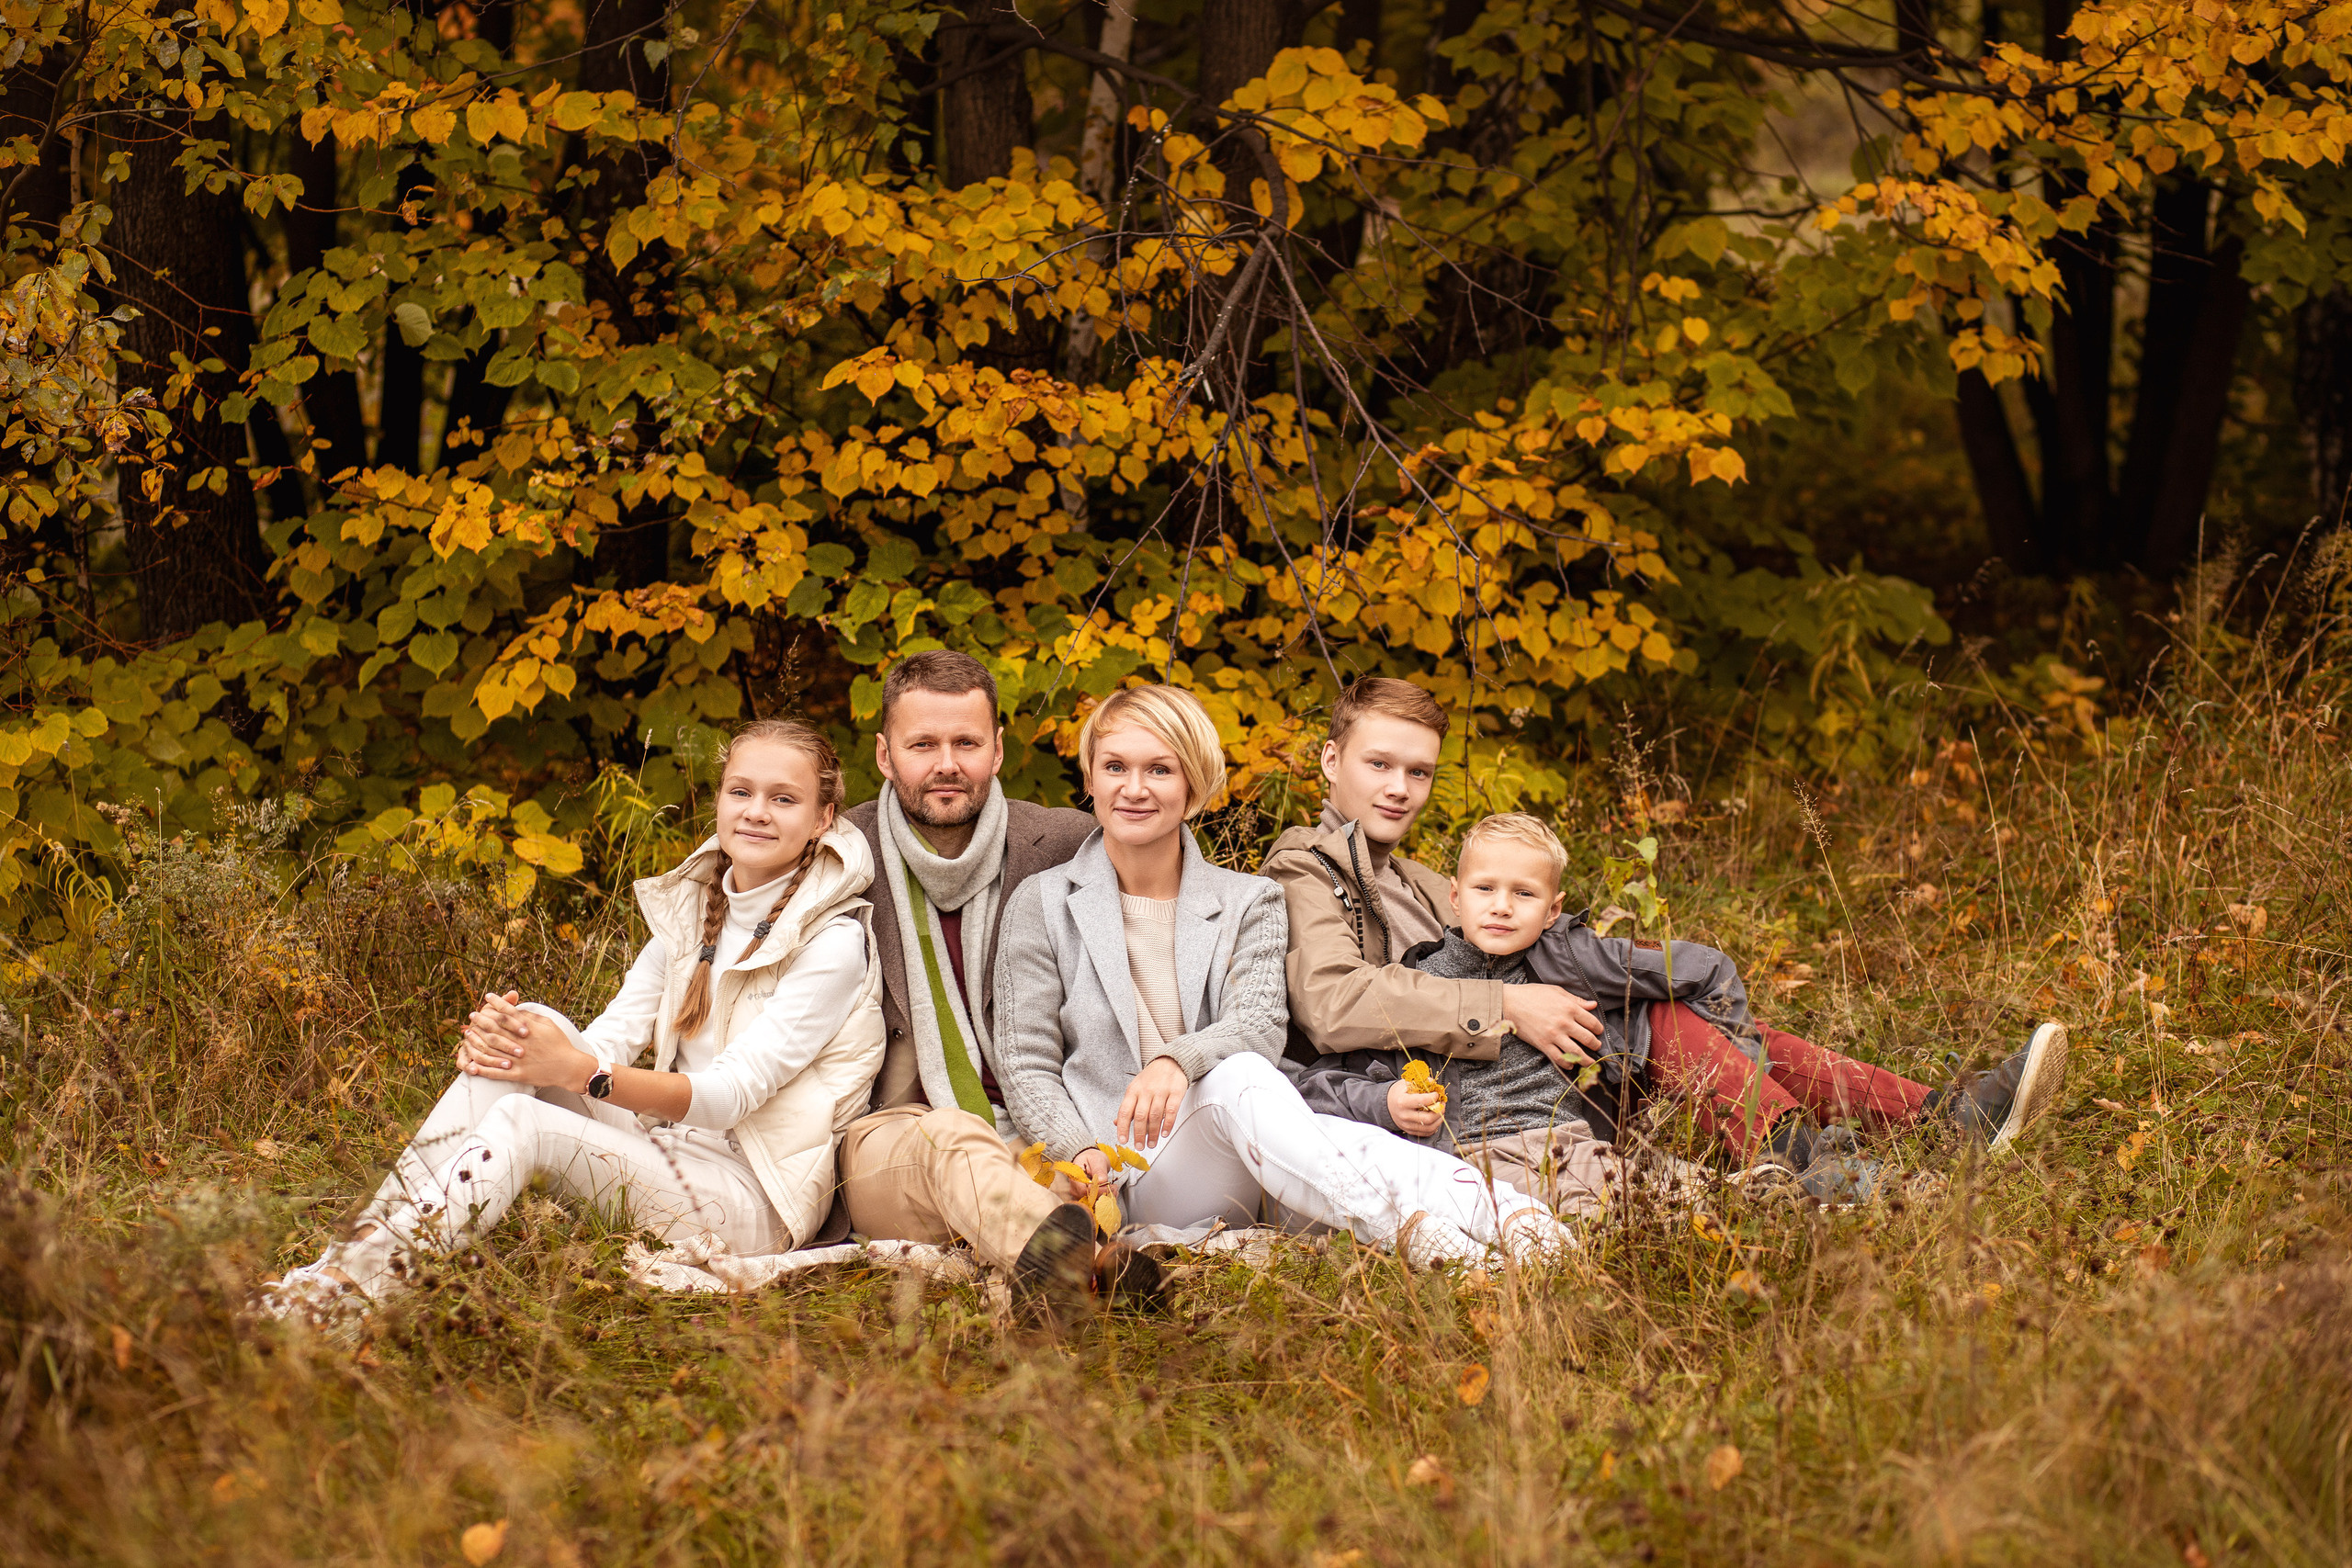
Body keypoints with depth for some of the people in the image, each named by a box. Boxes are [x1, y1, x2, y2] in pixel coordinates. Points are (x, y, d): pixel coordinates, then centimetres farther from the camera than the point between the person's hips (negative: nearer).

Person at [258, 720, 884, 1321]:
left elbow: (733, 1092, -19)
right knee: (532, 1029, -16)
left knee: (521, 1119, -29)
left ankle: (360, 1284, -40)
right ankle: (367, 1242, -26)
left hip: (757, 1203, -6)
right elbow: (614, 1035, 1)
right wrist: (501, 1039, -21)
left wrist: (579, 1072, -30)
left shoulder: (833, 943, -10)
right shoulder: (689, 908, 13)